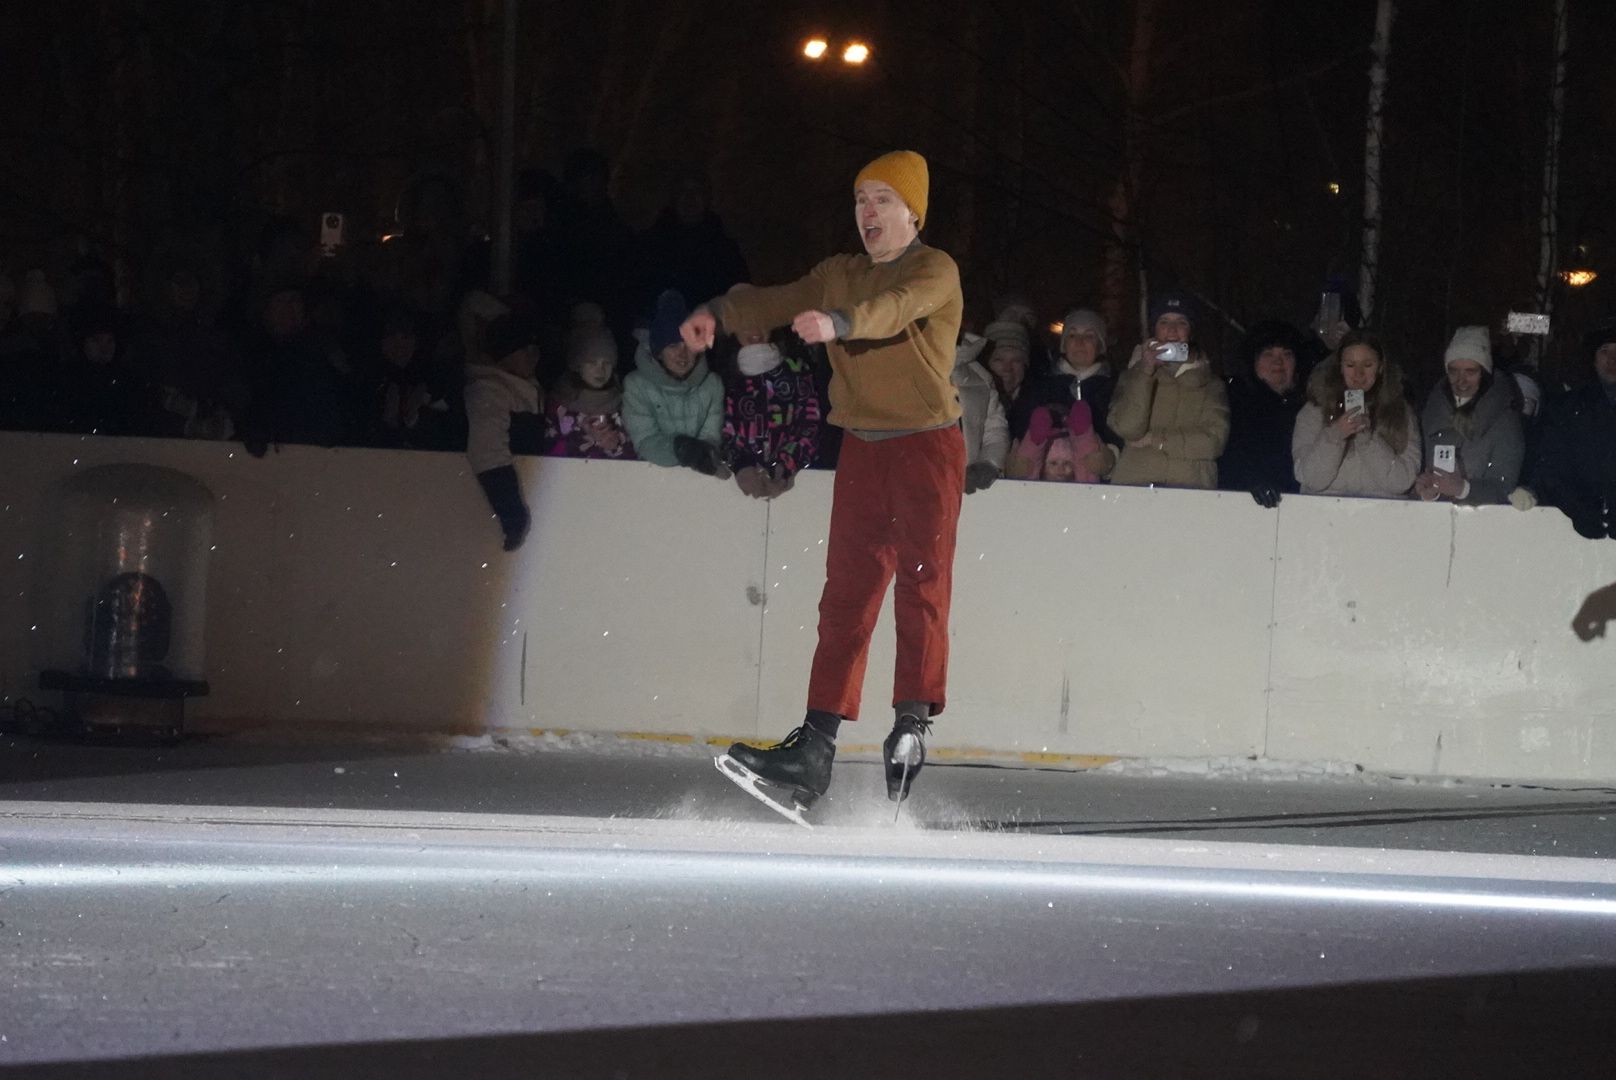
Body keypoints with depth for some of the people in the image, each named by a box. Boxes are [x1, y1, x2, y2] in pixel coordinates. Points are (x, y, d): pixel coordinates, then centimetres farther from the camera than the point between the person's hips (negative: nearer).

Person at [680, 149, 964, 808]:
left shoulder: (935, 272, -5)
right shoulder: (840, 275, 15)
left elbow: (897, 307, -26)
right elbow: (776, 304, 5)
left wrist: (838, 323, -45)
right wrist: (719, 313, -16)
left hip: (926, 442, -5)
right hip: (862, 448, 5)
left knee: (920, 582, -13)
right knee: (845, 595, 1)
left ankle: (912, 721, -14)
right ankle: (816, 743, -2)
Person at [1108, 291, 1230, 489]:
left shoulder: (1210, 385, 15)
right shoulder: (1132, 378, 19)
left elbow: (1214, 441, 1)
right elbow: (1126, 428, 1)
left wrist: (1155, 439, -2)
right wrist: (1145, 371, -3)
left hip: (1190, 486, 0)